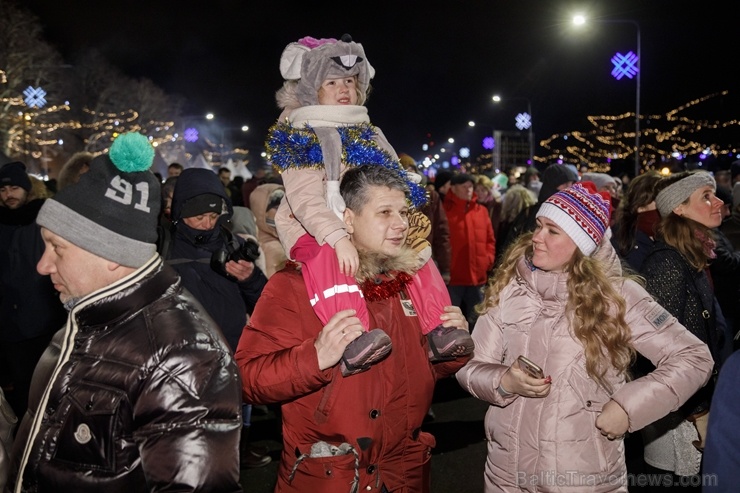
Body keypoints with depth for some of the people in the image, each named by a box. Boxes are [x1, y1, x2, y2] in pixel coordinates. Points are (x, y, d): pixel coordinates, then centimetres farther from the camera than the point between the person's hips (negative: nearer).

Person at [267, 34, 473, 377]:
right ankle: (351, 342, -52)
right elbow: (306, 199, -22)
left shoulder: (368, 135, 16)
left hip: (366, 231, 7)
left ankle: (437, 331, -5)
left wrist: (414, 230, -6)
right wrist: (338, 238, -38)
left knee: (417, 250, -5)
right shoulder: (300, 138, -6)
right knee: (329, 256, -38)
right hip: (314, 233, -7)